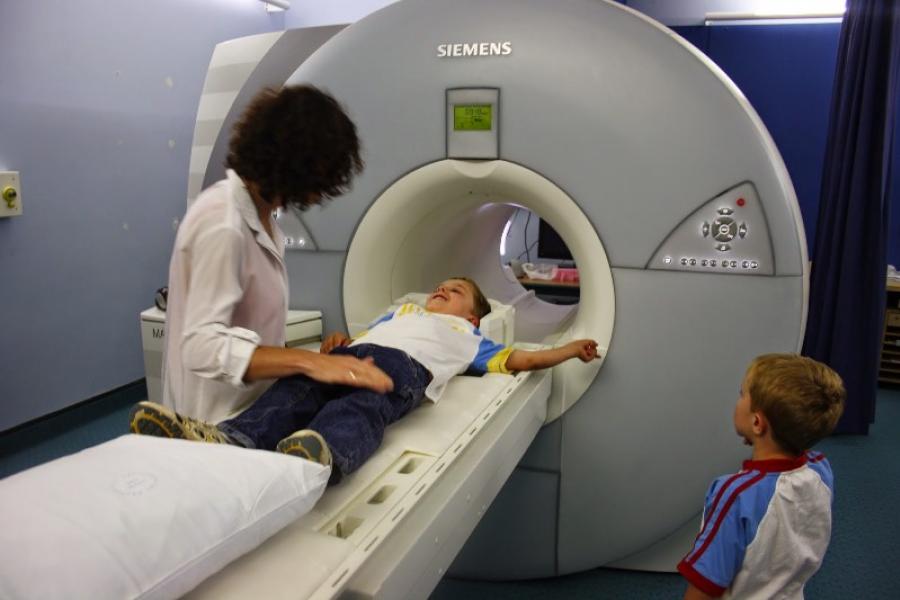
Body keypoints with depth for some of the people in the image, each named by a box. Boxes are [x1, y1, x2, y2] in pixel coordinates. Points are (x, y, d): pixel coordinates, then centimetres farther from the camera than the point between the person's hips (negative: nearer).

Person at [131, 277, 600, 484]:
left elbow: (519, 359, 32)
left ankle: (320, 454, -68)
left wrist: (570, 350, 31)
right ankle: (227, 439, -53)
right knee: (296, 391, -28)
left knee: (361, 409, -38)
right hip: (353, 352, 4)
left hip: (405, 364, -4)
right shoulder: (403, 310, 45)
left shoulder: (468, 337, 37)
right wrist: (338, 339, 15)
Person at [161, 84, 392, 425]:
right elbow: (202, 347, -31)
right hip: (218, 423, -8)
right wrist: (307, 361, -38)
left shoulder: (258, 211, 4)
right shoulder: (223, 225, -25)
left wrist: (311, 358, 6)